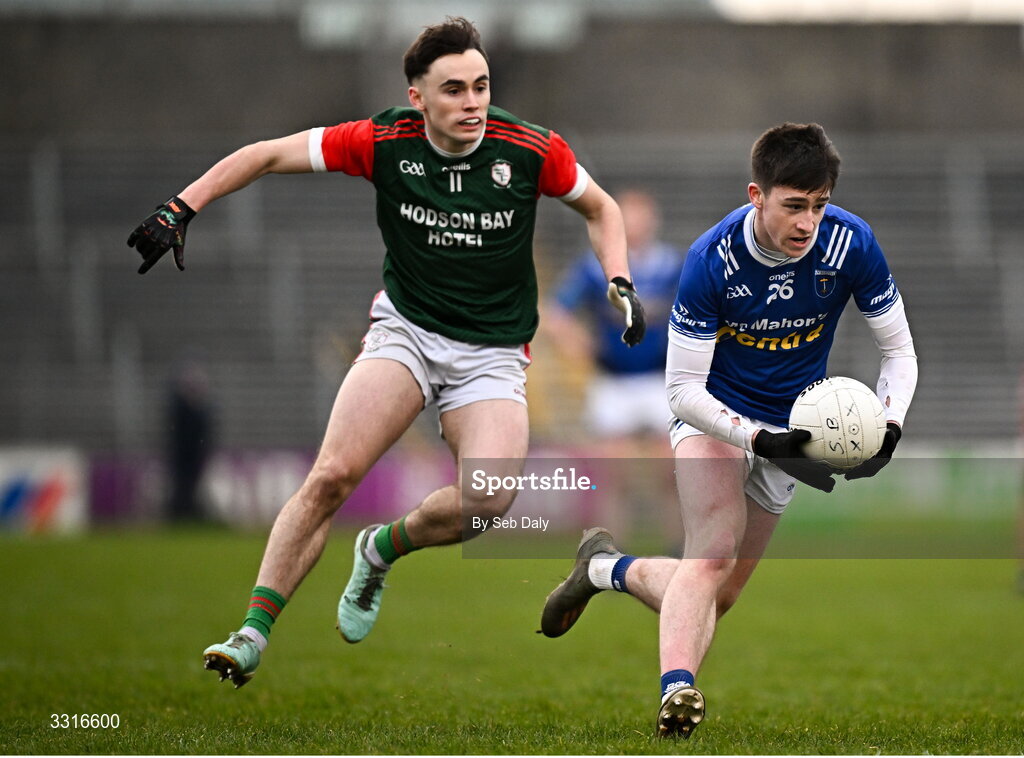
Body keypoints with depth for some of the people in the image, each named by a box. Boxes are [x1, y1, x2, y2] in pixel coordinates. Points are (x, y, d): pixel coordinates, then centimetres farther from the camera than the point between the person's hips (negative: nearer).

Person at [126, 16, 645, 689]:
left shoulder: (531, 150, -9)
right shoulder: (384, 142, -10)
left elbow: (602, 209, 10)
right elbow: (268, 155, -1)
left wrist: (621, 284, -4)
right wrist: (180, 209, -8)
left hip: (493, 352, 0)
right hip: (406, 327, 0)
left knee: (489, 500, -24)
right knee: (332, 475, -21)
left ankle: (383, 550, 7)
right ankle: (253, 634, -14)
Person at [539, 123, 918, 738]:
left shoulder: (851, 244, -19)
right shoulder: (712, 261, -25)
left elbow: (899, 351, -6)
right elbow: (684, 389, -21)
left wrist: (890, 426, -26)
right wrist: (763, 441, -35)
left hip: (787, 430, 4)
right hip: (714, 414, -4)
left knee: (716, 599, 9)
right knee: (714, 552, -30)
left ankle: (604, 568, 34)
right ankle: (678, 689, -45)